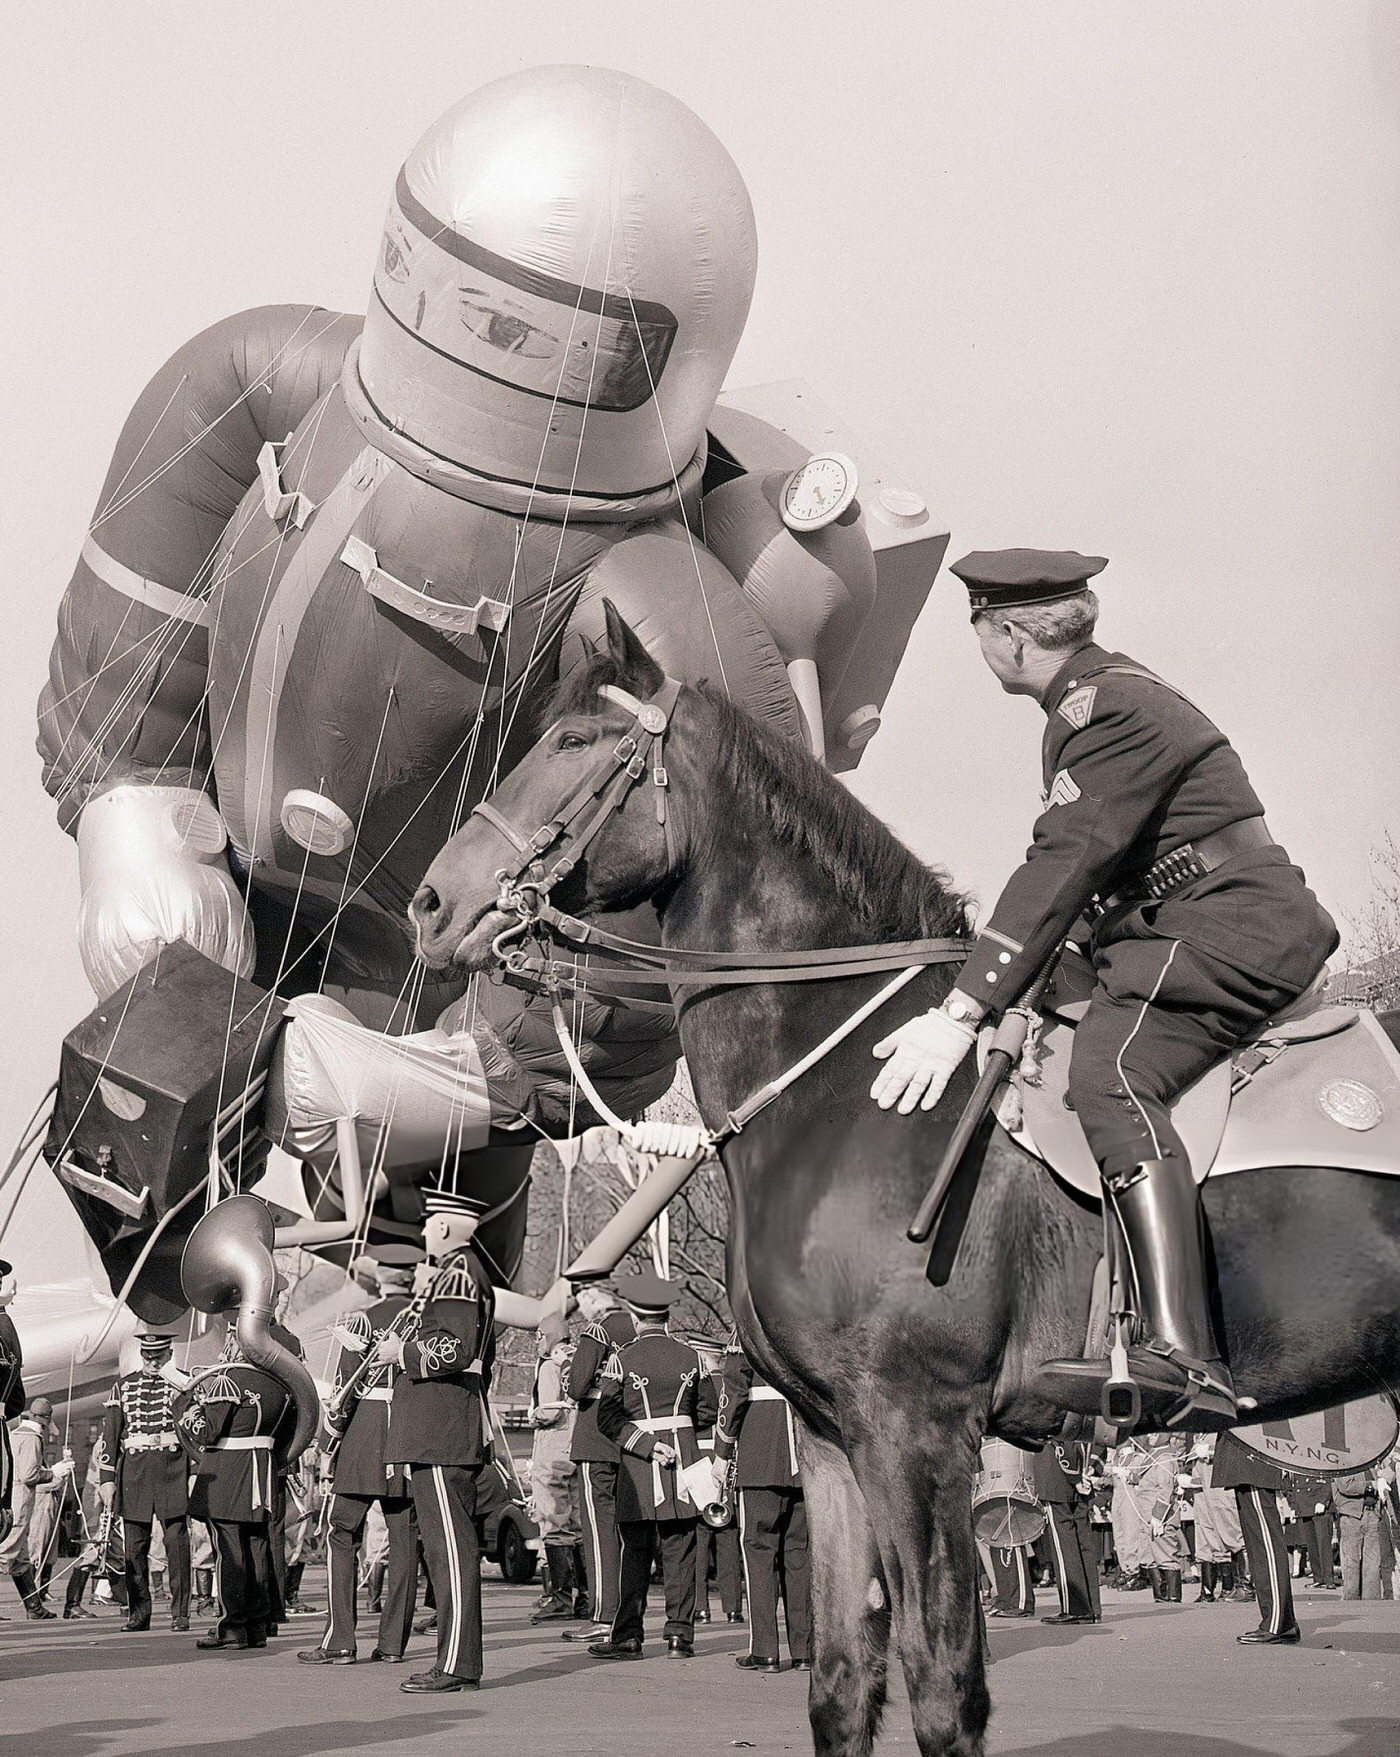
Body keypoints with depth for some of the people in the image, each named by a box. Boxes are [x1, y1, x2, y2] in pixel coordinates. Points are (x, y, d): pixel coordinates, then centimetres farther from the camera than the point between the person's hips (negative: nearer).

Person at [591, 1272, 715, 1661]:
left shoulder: (622, 1358, -4)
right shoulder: (690, 1356, 4)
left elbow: (608, 1417, -11)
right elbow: (707, 1411, 10)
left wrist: (645, 1444, -11)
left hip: (638, 1468, -2)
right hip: (684, 1460, 2)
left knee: (635, 1554, 3)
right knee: (679, 1553, 5)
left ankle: (628, 1637, 3)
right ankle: (679, 1635, 5)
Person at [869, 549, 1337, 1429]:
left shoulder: (1106, 709, -14)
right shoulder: (1107, 692, 19)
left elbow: (1064, 868, -23)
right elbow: (1077, 867, 25)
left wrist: (961, 1015, -28)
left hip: (1233, 936, -11)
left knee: (1110, 1070, -30)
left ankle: (1184, 1361, -45)